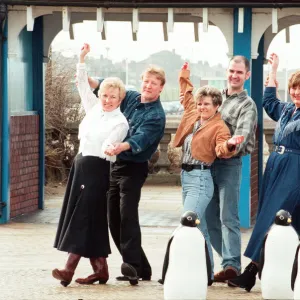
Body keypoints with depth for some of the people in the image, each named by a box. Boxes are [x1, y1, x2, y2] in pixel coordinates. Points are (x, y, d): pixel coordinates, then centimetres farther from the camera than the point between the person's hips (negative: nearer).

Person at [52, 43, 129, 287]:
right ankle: (100, 269, 9)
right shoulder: (94, 108, 9)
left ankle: (70, 269, -14)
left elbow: (108, 146, -19)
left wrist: (109, 149, -42)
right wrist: (82, 58, 9)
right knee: (91, 218, 6)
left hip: (96, 168, -7)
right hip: (81, 164, 7)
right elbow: (83, 84, 16)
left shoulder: (120, 122, -10)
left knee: (83, 217, -10)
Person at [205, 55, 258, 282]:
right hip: (208, 162, 7)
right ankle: (230, 257, 18)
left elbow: (242, 134, -18)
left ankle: (232, 266, -10)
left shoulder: (247, 105, -4)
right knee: (210, 216, 9)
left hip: (230, 164, -7)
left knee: (228, 217, -9)